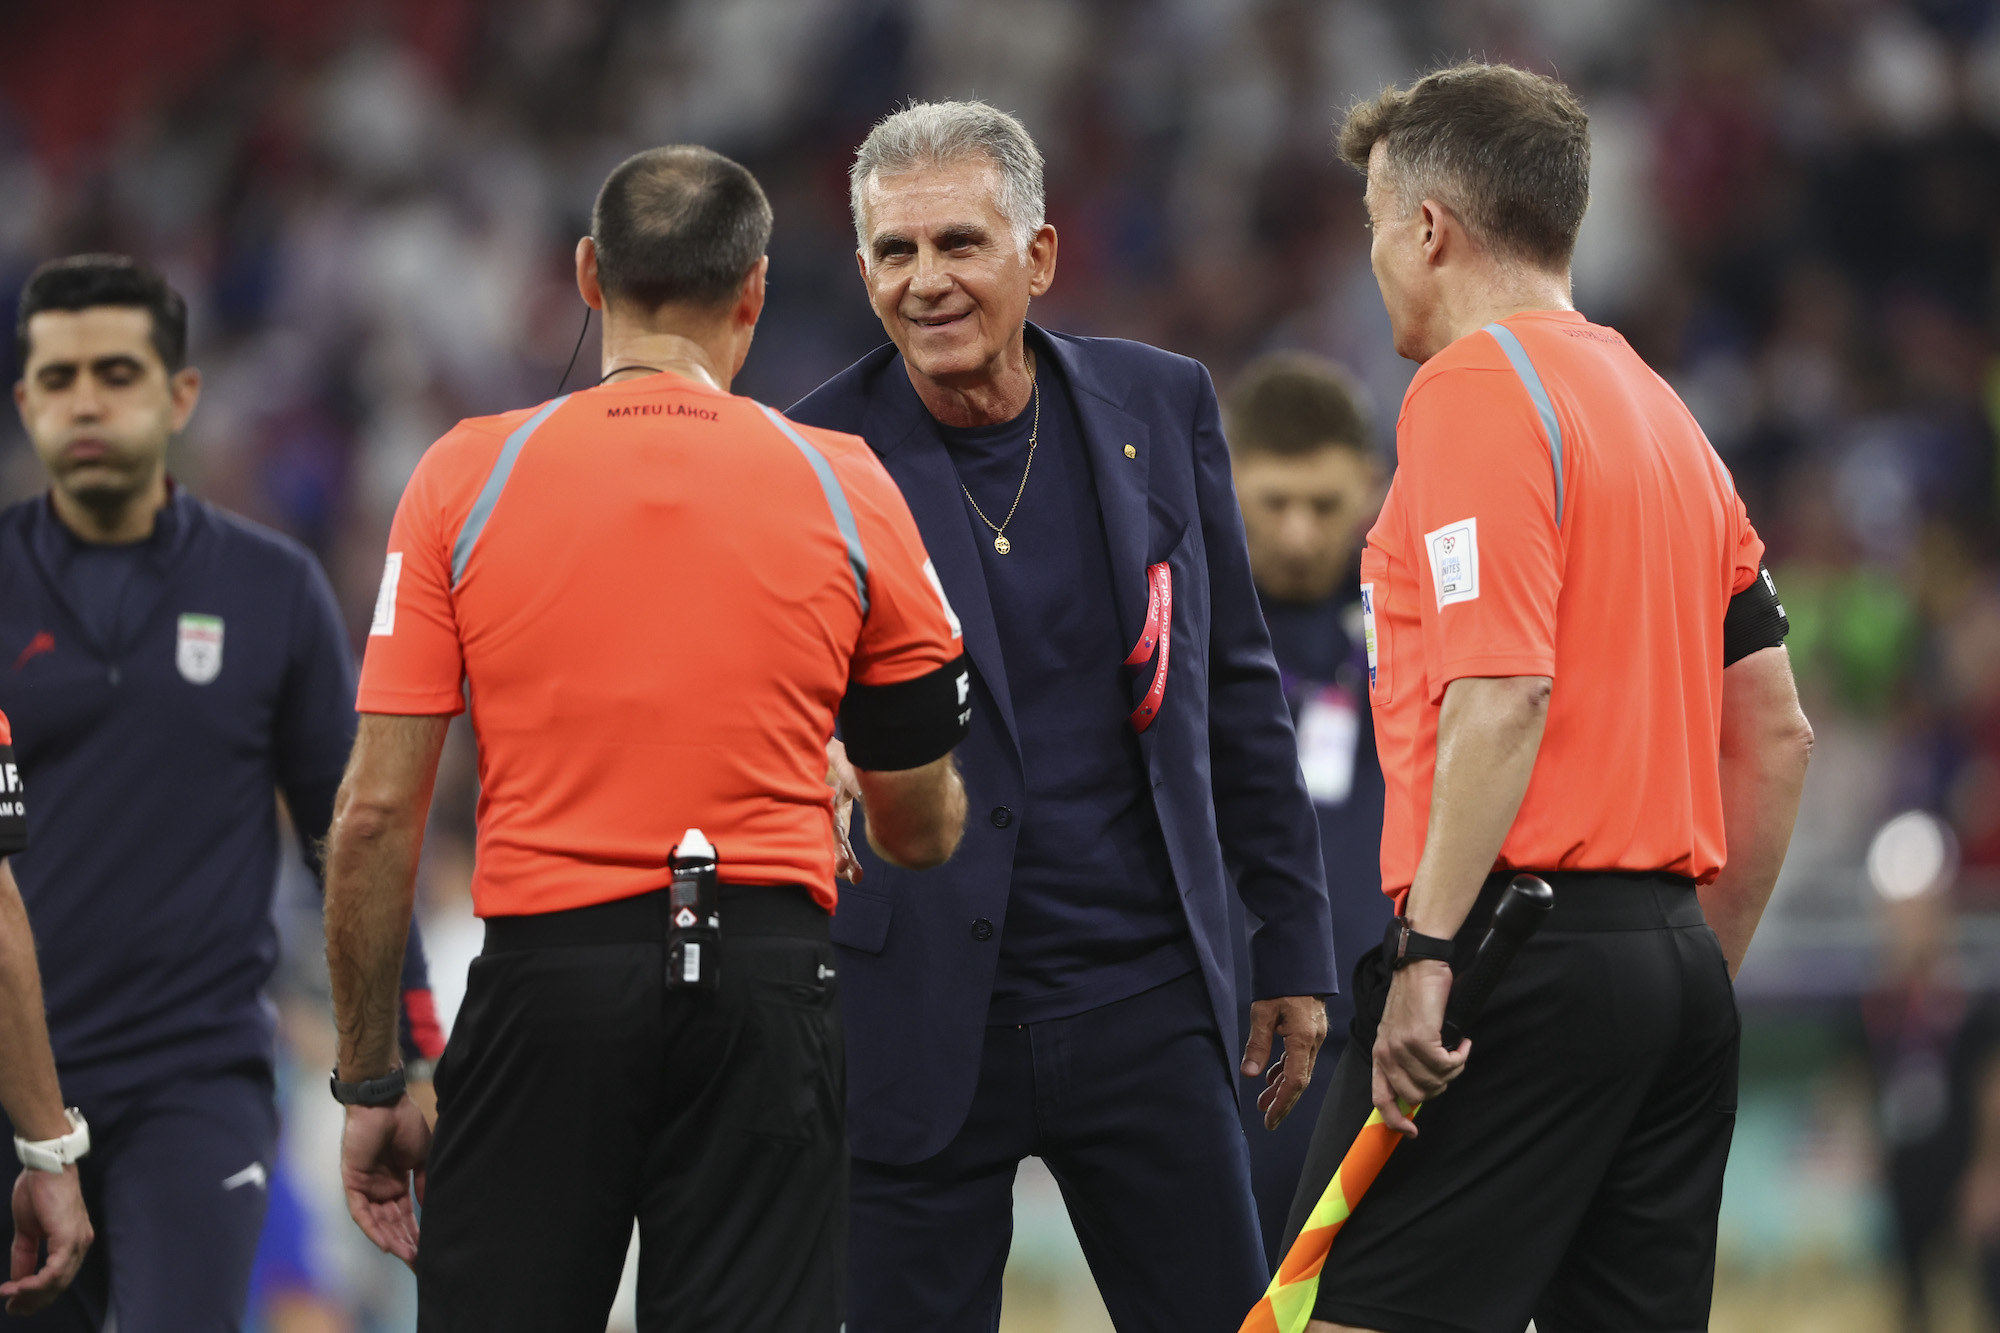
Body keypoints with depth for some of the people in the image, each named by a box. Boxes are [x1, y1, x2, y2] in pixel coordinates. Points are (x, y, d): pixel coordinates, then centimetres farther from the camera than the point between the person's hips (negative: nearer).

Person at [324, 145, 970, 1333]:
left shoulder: (466, 478, 1)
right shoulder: (843, 487, 3)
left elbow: (376, 814, -2)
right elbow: (923, 828, 11)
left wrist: (369, 1082, 6)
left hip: (546, 977, 0)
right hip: (767, 974, 0)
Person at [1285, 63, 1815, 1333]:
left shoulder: (1477, 386, -8)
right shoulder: (1662, 410, 19)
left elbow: (1502, 696, -19)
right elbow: (1775, 731, 19)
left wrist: (1428, 952, -20)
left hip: (1520, 944, -9)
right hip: (1672, 964, 9)